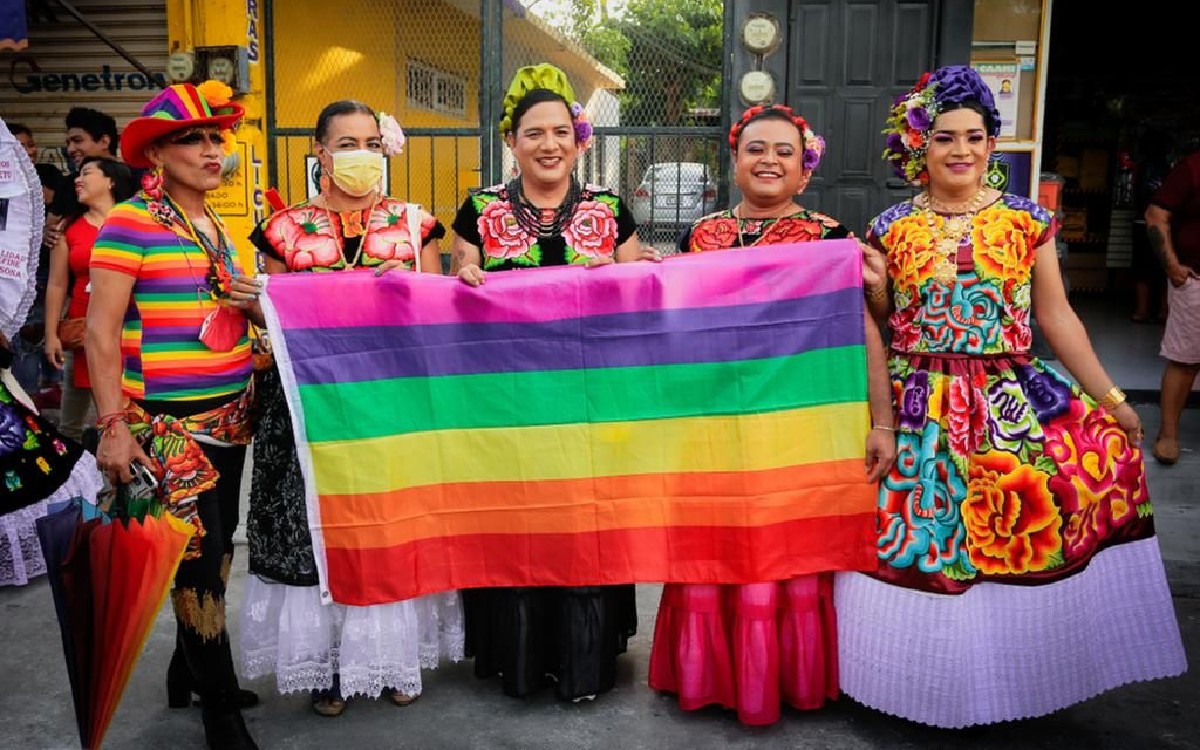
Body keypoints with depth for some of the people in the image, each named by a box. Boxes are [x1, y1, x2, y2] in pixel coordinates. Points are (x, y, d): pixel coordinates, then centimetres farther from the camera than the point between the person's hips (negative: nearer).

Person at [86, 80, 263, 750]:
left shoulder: (217, 226, 13)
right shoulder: (130, 224, -9)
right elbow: (101, 331, -12)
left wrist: (251, 300, 6)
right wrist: (113, 425, -17)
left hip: (230, 415, 7)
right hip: (168, 421, -7)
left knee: (215, 549, 15)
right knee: (196, 556, -3)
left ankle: (190, 671, 35)